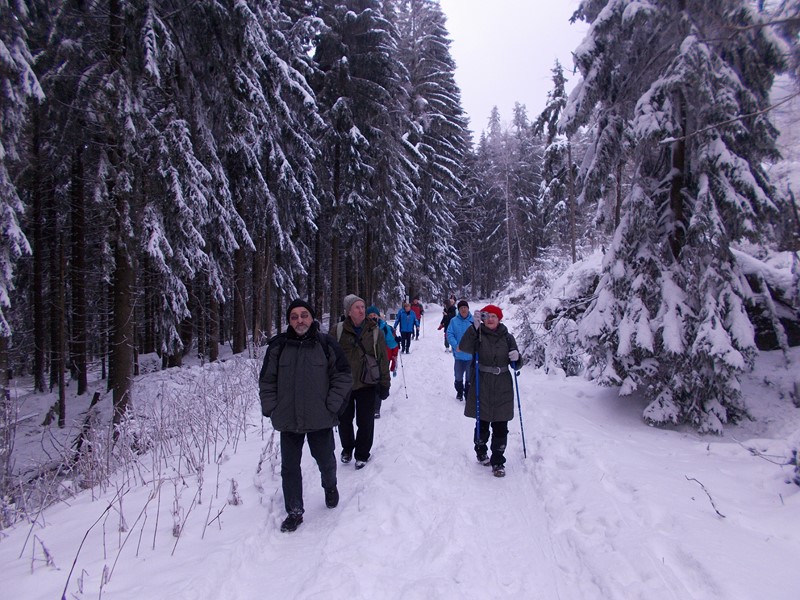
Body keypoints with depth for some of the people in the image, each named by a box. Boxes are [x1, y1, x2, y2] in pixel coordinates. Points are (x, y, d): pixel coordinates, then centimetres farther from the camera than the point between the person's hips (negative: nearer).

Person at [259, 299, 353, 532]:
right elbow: (267, 381, 5)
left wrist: (332, 406, -8)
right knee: (289, 467, 9)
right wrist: (271, 408, -2)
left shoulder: (326, 344, -6)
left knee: (325, 461, 18)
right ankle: (294, 512, 26)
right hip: (288, 421, 1)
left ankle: (330, 487, 49)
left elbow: (343, 376, -3)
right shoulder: (278, 346, -2)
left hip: (320, 419, -1)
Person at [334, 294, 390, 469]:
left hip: (367, 384, 0)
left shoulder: (375, 331, -2)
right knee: (344, 420, 14)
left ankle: (362, 454, 26)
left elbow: (383, 359, 1)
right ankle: (347, 448, 40)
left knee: (366, 422, 5)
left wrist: (384, 384, 0)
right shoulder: (339, 330, -5)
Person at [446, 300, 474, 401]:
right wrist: (456, 345, -20)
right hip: (459, 354, 1)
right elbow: (449, 334, -6)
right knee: (458, 375, 14)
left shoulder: (473, 320, -4)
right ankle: (459, 392, 35)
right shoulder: (454, 321, -3)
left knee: (470, 376, 7)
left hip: (471, 354, -1)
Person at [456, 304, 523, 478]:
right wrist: (475, 326, -26)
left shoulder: (507, 337, 4)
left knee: (501, 427, 2)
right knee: (482, 423, 11)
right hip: (482, 386, -1)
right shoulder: (478, 335, -2)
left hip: (503, 387, 1)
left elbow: (517, 364, 9)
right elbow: (463, 348, -22)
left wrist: (516, 358, -15)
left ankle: (498, 461, 13)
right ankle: (481, 451, 36)